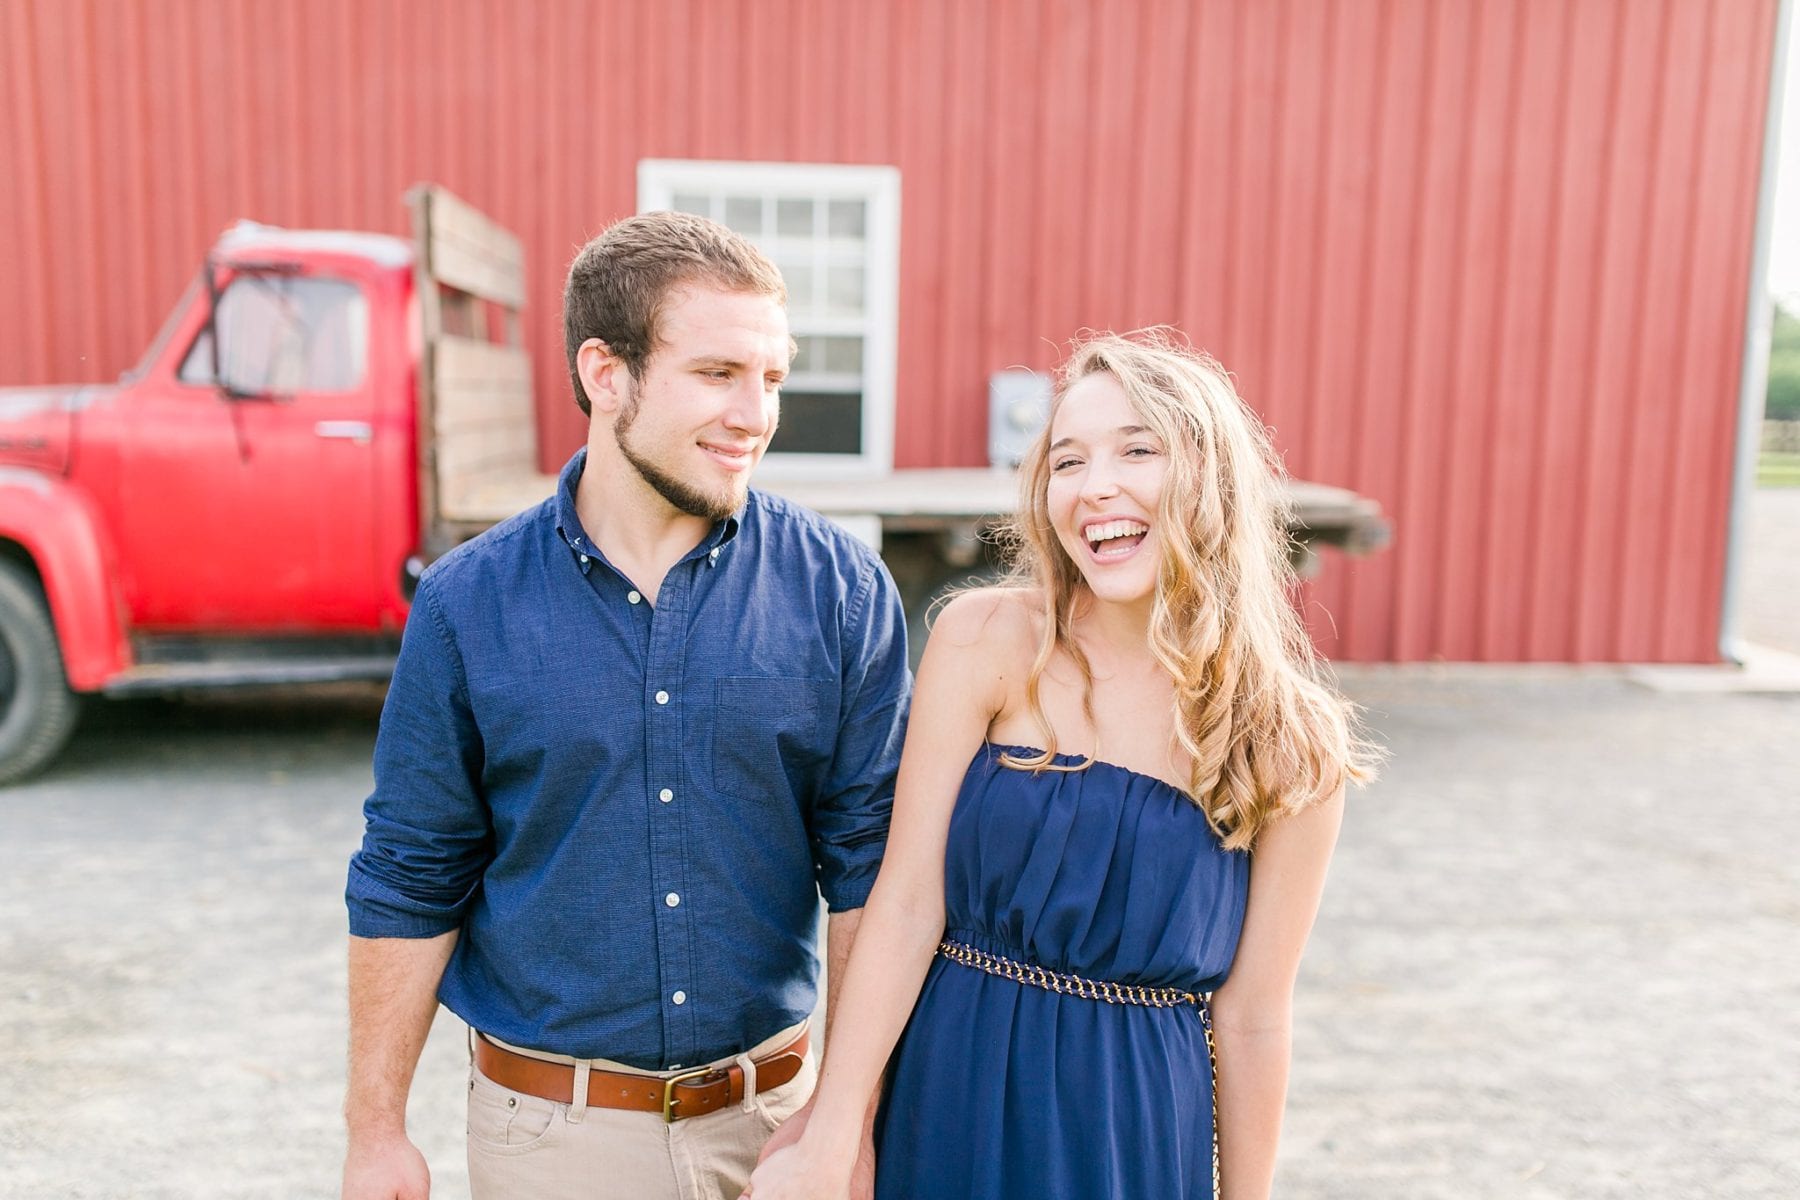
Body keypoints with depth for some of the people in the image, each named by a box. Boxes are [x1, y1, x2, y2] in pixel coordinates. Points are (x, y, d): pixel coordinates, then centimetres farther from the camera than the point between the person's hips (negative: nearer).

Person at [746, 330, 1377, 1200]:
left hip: (1144, 1123, 1)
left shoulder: (1292, 744, -8)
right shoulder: (985, 640, -11)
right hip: (956, 1097, 0)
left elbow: (1252, 1016, -3)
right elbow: (907, 905, -12)